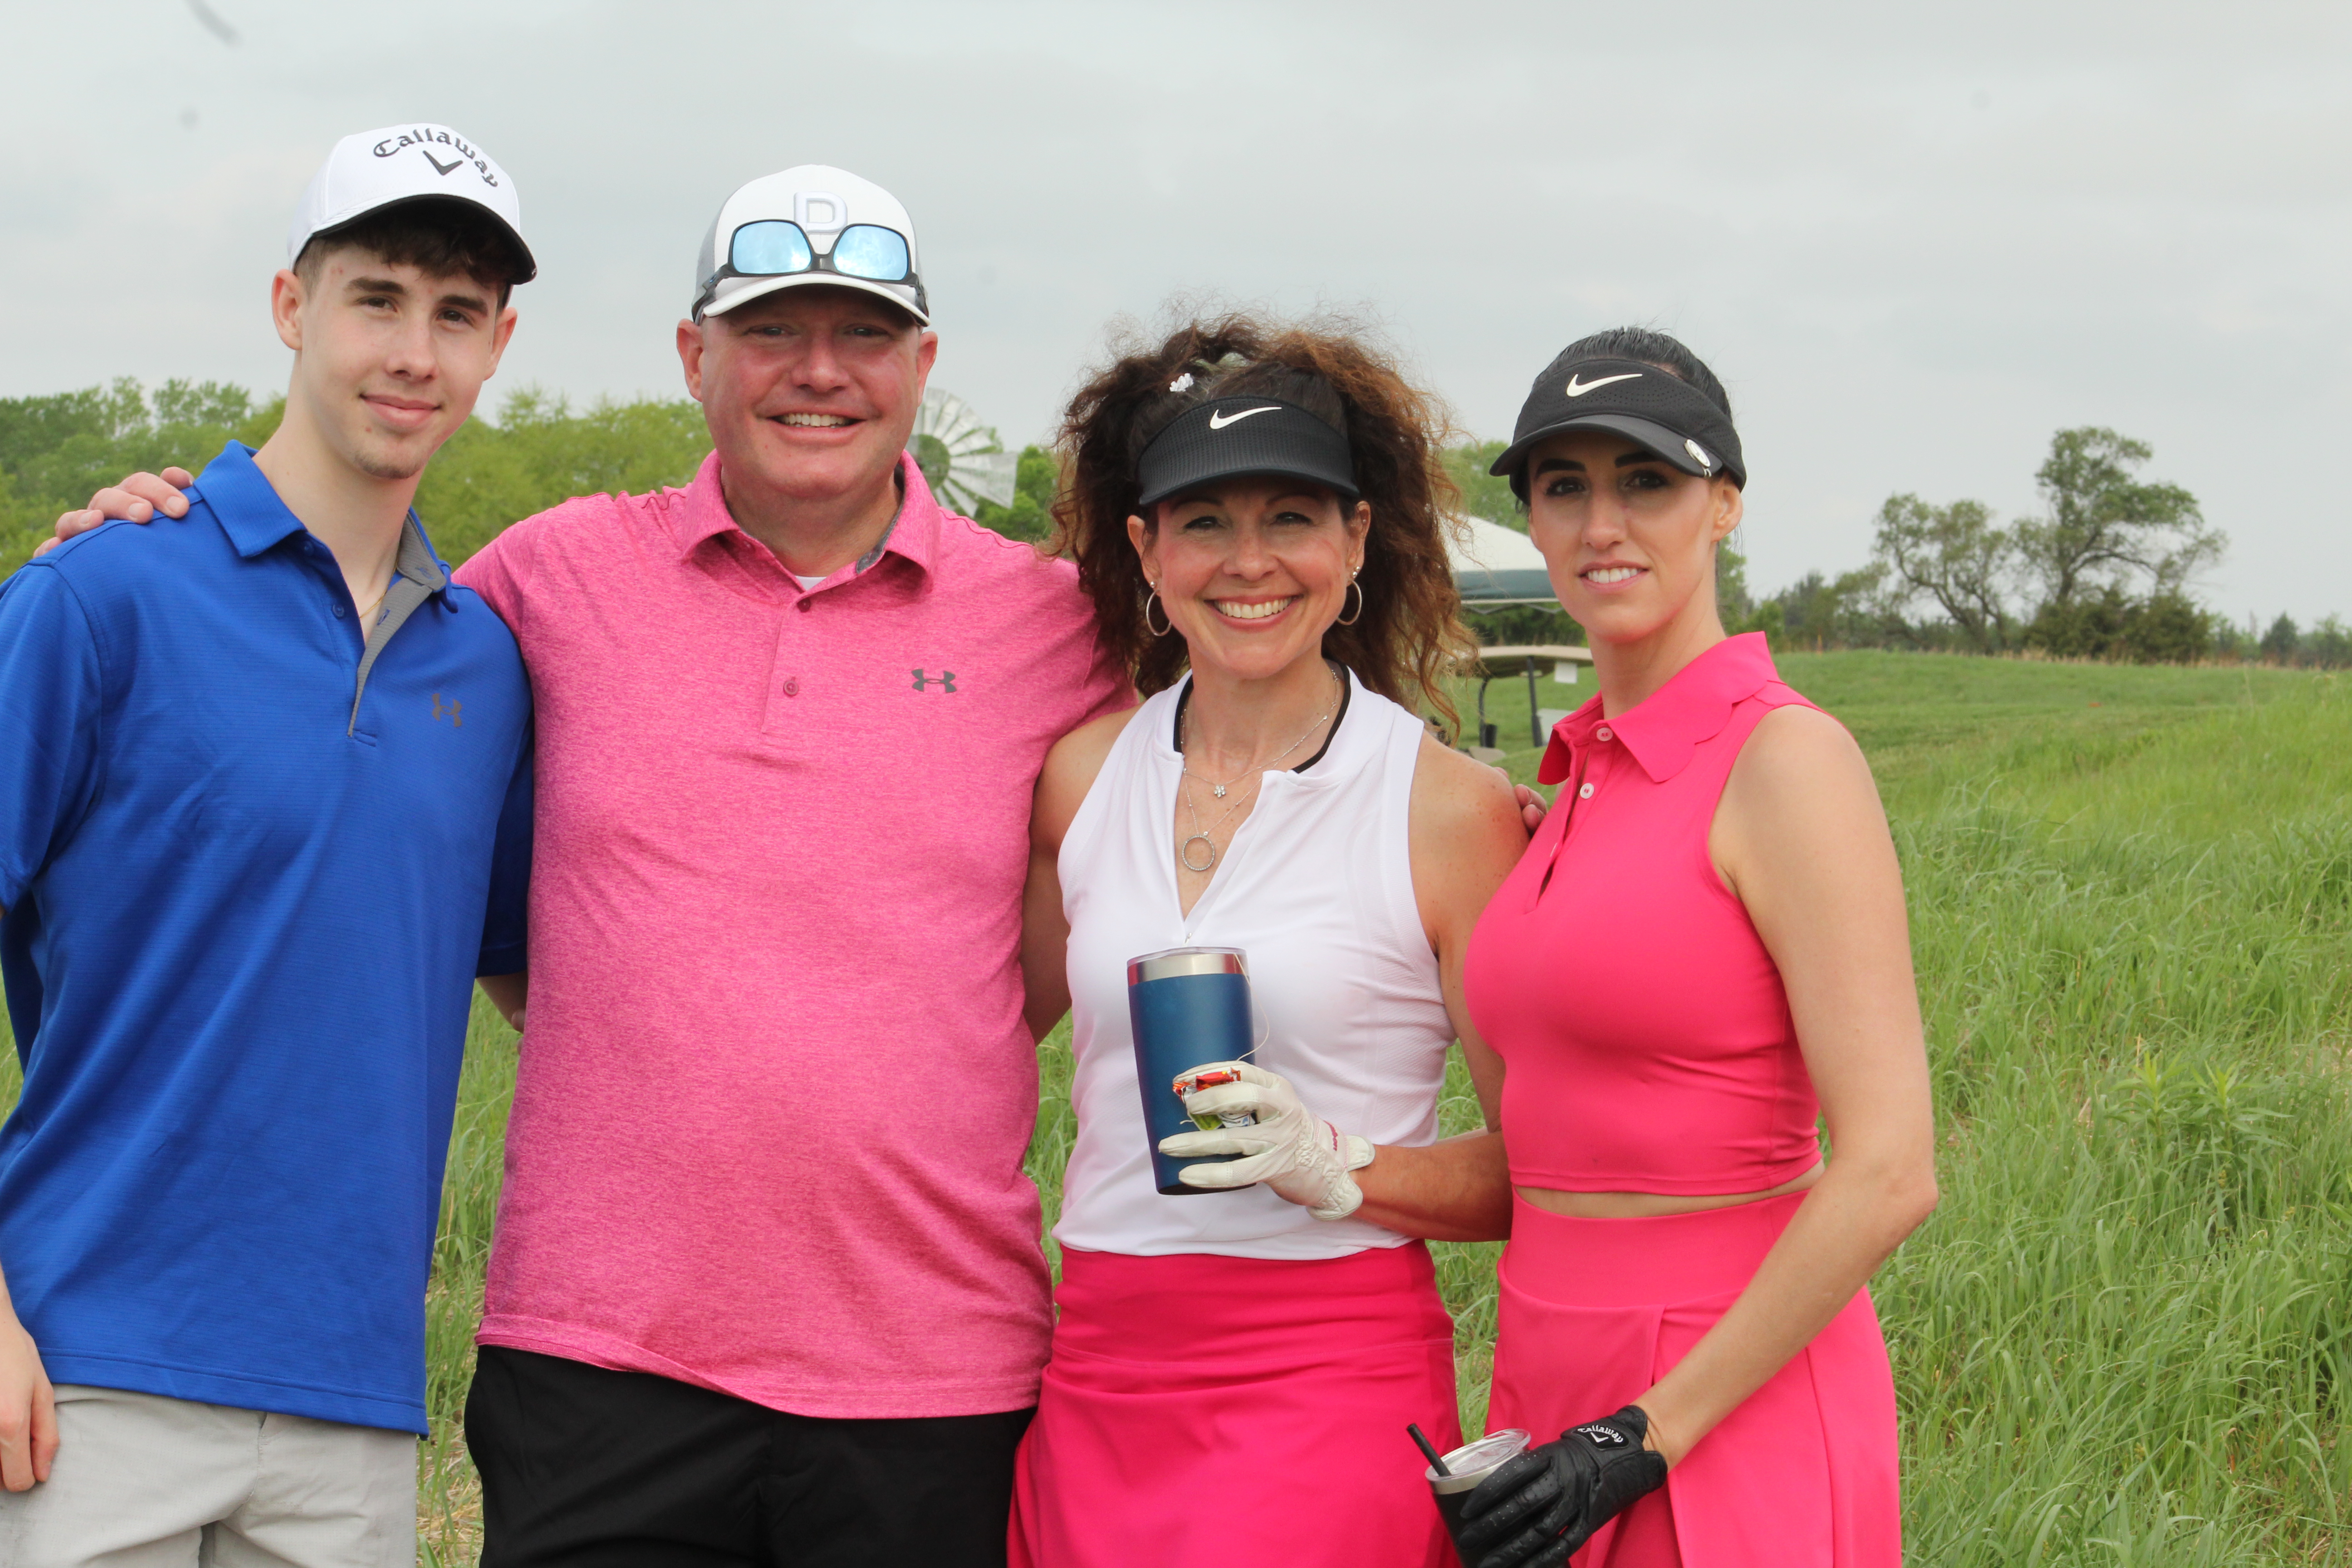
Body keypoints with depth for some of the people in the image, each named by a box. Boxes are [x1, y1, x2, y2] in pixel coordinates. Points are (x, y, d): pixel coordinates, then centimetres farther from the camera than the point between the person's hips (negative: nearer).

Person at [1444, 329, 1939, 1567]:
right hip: (1562, 1398, 7)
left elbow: (1889, 1173, -17)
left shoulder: (1787, 759, -12)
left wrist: (1645, 1439, -16)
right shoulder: (1582, 779, 11)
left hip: (1731, 1415, -7)